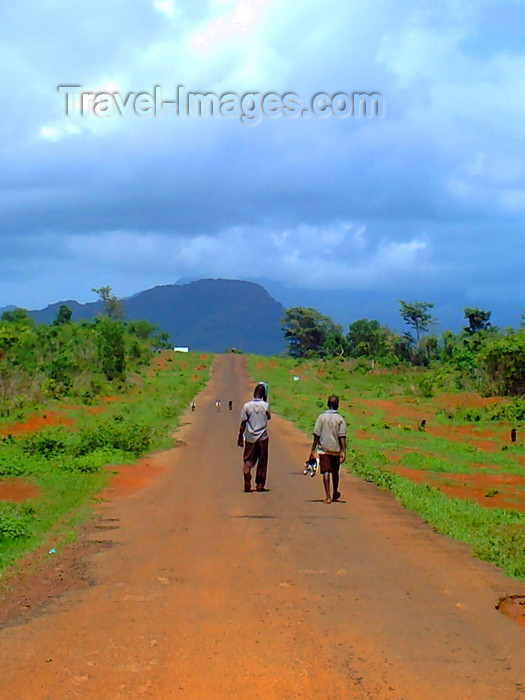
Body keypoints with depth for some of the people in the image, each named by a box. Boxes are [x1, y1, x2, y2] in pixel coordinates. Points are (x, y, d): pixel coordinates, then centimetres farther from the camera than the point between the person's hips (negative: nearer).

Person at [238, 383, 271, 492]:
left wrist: (240, 438, 4)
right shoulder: (265, 405, -6)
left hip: (250, 438, 0)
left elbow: (243, 424, -4)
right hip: (262, 438, 0)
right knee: (262, 461, 11)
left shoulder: (247, 406, -6)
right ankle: (260, 485, 14)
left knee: (248, 460, 7)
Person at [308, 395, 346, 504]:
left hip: (323, 449, -1)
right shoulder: (340, 419, -1)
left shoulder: (321, 417, -2)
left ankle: (328, 497, -14)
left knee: (326, 472, -4)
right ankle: (335, 494, 33)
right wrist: (344, 452, -8)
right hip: (336, 449, 1)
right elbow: (342, 437, -8)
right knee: (335, 472, 17)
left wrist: (312, 451, 1)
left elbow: (316, 436, -3)